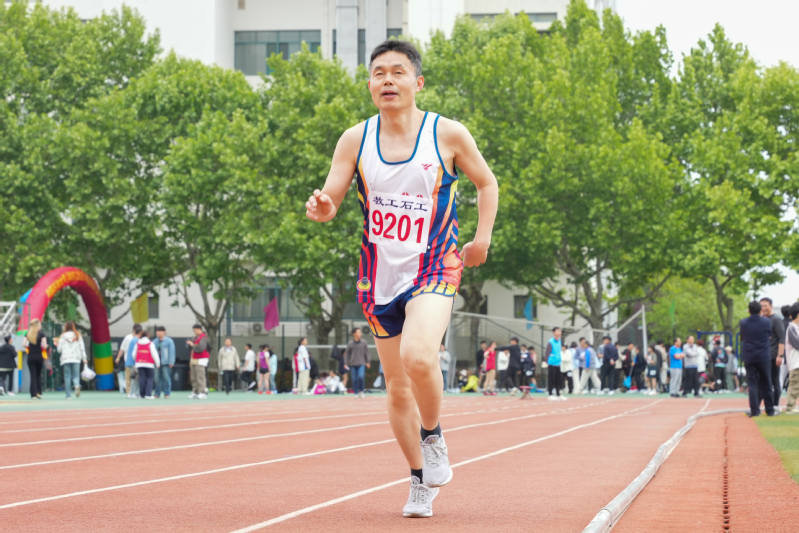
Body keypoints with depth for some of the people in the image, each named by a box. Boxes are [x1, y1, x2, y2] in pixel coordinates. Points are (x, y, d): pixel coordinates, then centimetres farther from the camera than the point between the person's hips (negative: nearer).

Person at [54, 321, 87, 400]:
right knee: (75, 375, 4)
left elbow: (59, 349, 1)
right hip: (76, 359, 1)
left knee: (67, 377, 2)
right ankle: (77, 385, -29)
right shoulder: (78, 335, 8)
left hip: (66, 360, -1)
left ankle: (69, 395, -1)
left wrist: (57, 344, 22)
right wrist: (84, 358, 9)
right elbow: (82, 347, 6)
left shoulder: (63, 336, 2)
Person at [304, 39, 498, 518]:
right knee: (398, 389, 10)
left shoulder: (448, 134, -5)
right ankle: (421, 483, 28)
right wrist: (322, 208, -24)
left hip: (433, 268, -3)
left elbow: (486, 181, 10)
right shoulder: (355, 140, 0)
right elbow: (331, 199, -1)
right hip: (381, 275, 3)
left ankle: (433, 435, -2)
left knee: (418, 356, -31)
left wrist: (483, 236, -1)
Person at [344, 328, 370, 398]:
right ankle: (356, 393, 11)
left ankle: (361, 391, 1)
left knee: (360, 377, -17)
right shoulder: (350, 344, 3)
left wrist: (367, 362, 6)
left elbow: (366, 352, 9)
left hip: (361, 364, -1)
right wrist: (346, 363, 4)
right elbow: (346, 353, 8)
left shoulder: (363, 342, 4)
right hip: (353, 364, 1)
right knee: (354, 379, 1)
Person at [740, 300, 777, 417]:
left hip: (749, 358, 0)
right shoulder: (767, 322, -7)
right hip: (764, 357, 0)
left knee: (752, 384, 2)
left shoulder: (743, 323, -5)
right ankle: (770, 410, 13)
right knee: (766, 384, 9)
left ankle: (754, 410, -4)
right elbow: (770, 334, 8)